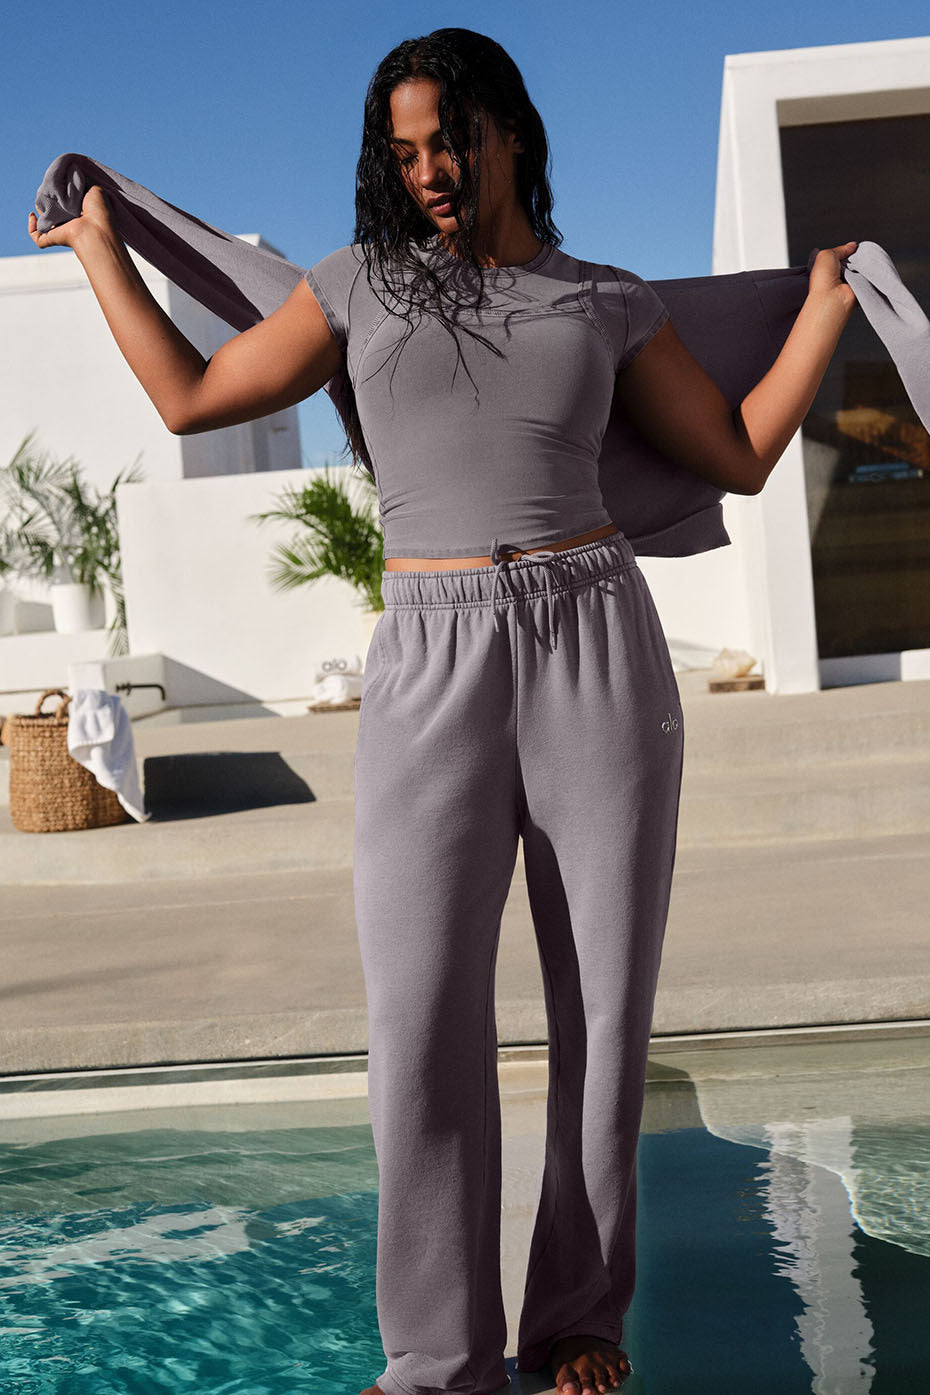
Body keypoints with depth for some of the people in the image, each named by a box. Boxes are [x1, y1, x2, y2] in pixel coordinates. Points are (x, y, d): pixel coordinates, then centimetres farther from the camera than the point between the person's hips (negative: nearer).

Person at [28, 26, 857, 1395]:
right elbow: (191, 396, 17)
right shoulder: (362, 284, 14)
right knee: (423, 1021, -8)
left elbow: (741, 455, 16)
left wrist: (831, 291, 18)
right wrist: (103, 248, 23)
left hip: (598, 644, 1)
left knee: (606, 1009, 3)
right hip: (433, 666, 0)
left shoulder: (608, 302, 14)